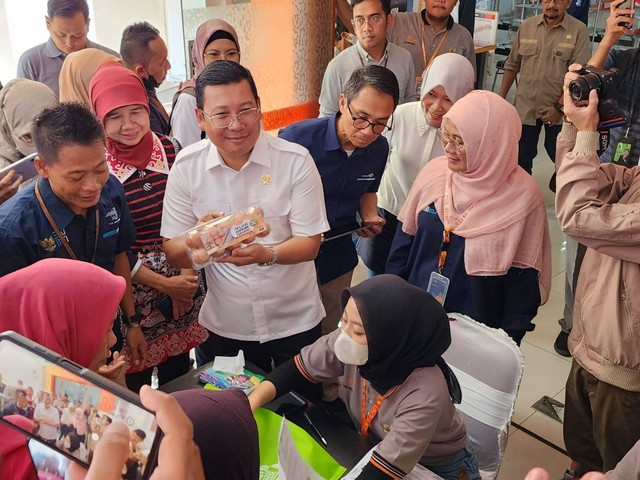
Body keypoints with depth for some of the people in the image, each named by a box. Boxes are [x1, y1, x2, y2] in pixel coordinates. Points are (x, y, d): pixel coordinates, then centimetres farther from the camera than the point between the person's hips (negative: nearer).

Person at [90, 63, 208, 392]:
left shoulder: (170, 150, -2)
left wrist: (185, 272, -7)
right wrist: (165, 284, -11)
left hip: (183, 277, 4)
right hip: (133, 287, -3)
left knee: (180, 367, 17)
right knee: (137, 379, 8)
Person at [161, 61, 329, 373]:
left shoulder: (296, 161, -14)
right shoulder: (186, 166, -9)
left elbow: (310, 244, -13)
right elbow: (173, 254, -7)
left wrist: (267, 254, -33)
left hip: (294, 322, 0)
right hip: (223, 327, 1)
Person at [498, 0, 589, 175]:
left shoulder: (578, 30, -10)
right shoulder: (527, 26, 1)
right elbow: (512, 65, 8)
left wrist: (559, 107, -16)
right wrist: (501, 97, 6)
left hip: (558, 108, -2)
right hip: (525, 106, 2)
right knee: (521, 156, 12)